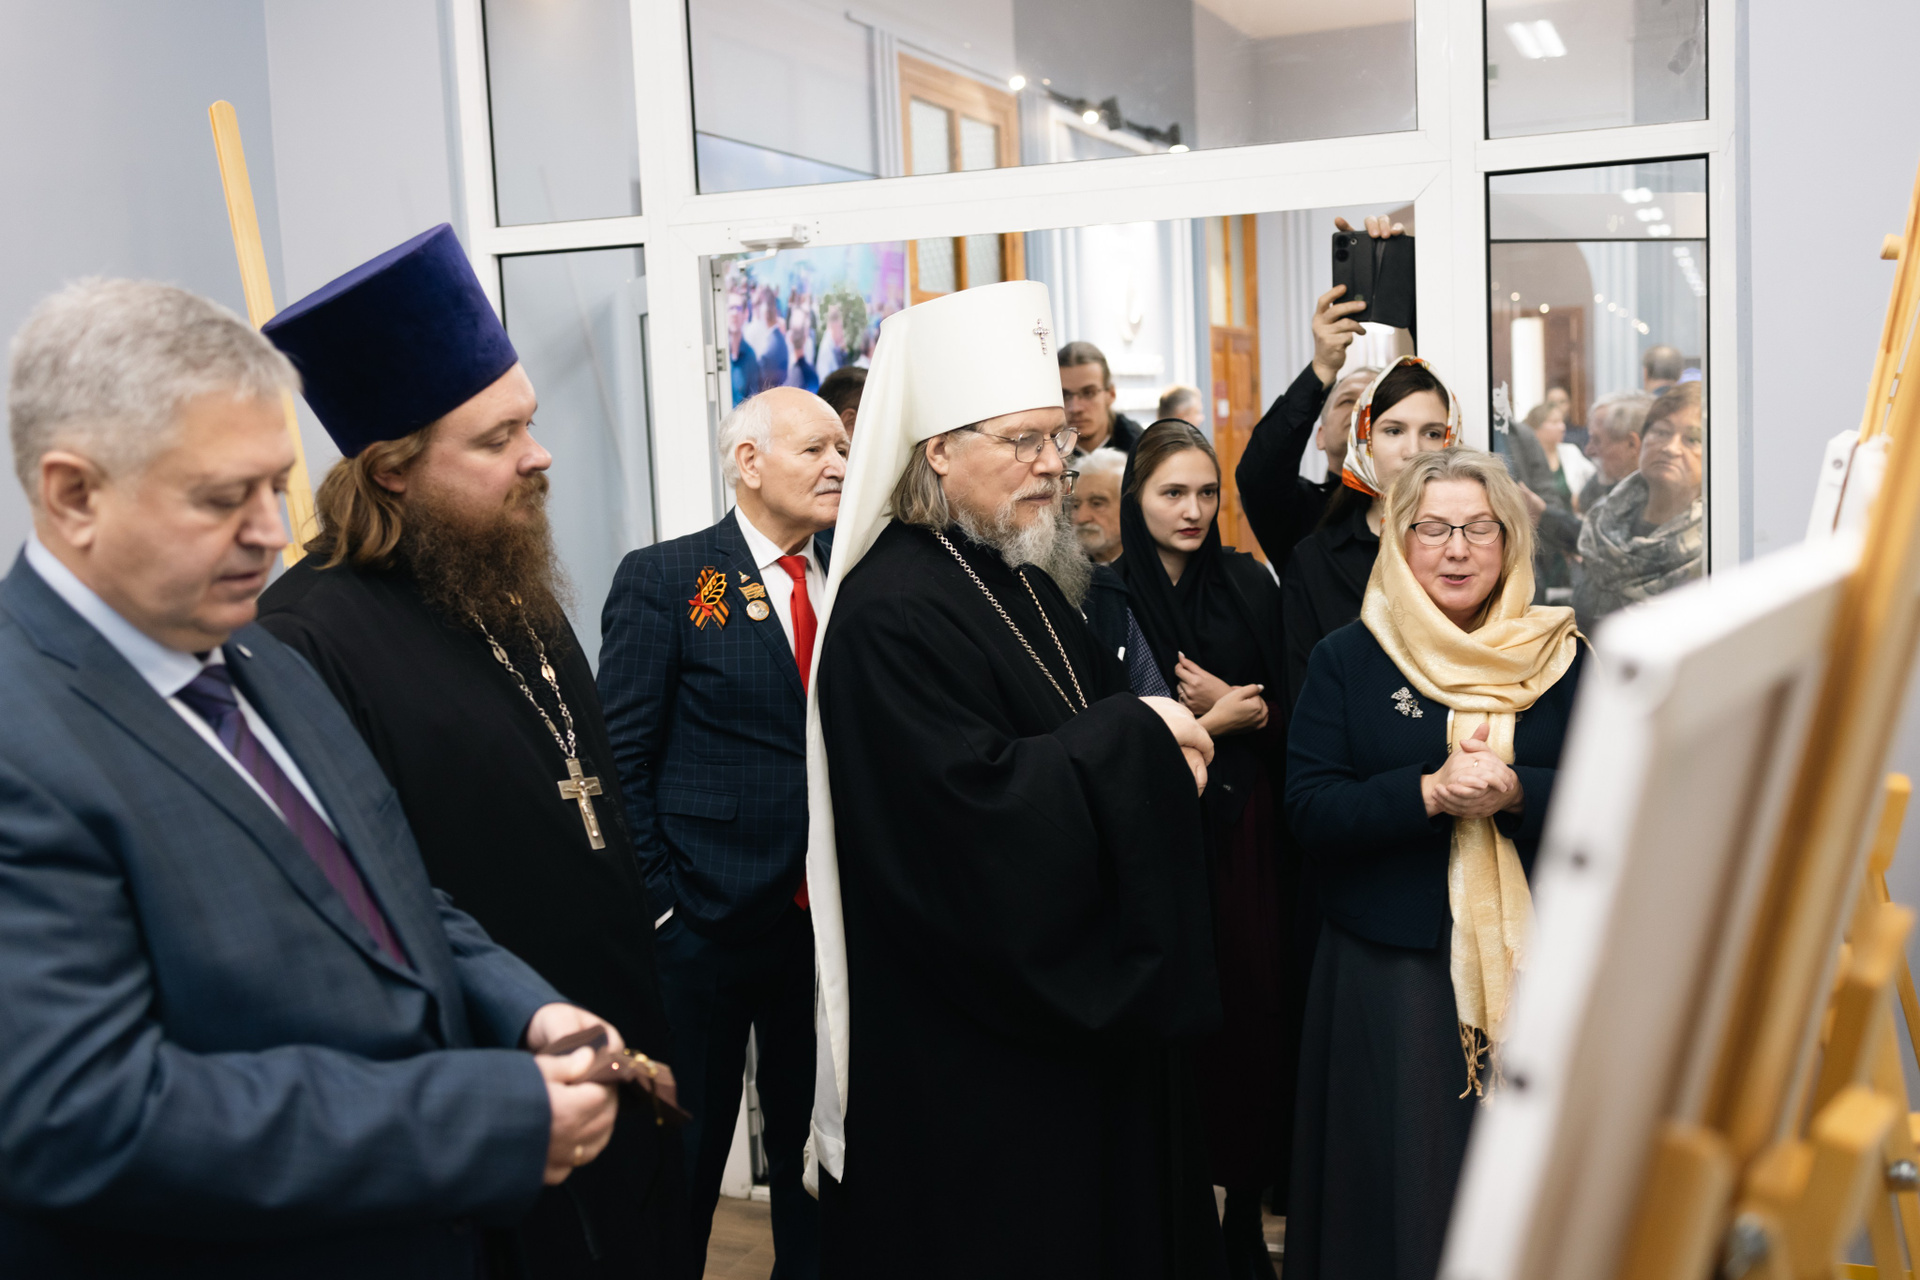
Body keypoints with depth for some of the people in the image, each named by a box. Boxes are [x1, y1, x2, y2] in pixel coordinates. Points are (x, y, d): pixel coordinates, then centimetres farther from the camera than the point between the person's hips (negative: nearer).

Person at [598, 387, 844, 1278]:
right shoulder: (663, 579, -6)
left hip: (832, 917, 4)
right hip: (707, 918, -4)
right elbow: (622, 758, -7)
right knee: (689, 1147, 9)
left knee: (815, 1139, 16)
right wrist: (653, 901, -11)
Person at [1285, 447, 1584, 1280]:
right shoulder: (1346, 660, 2)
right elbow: (1311, 810, -7)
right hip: (1386, 970, -1)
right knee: (1399, 1180, 5)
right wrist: (1428, 792, -21)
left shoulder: (1557, 656, 5)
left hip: (1531, 962, 1)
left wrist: (1514, 790, -20)